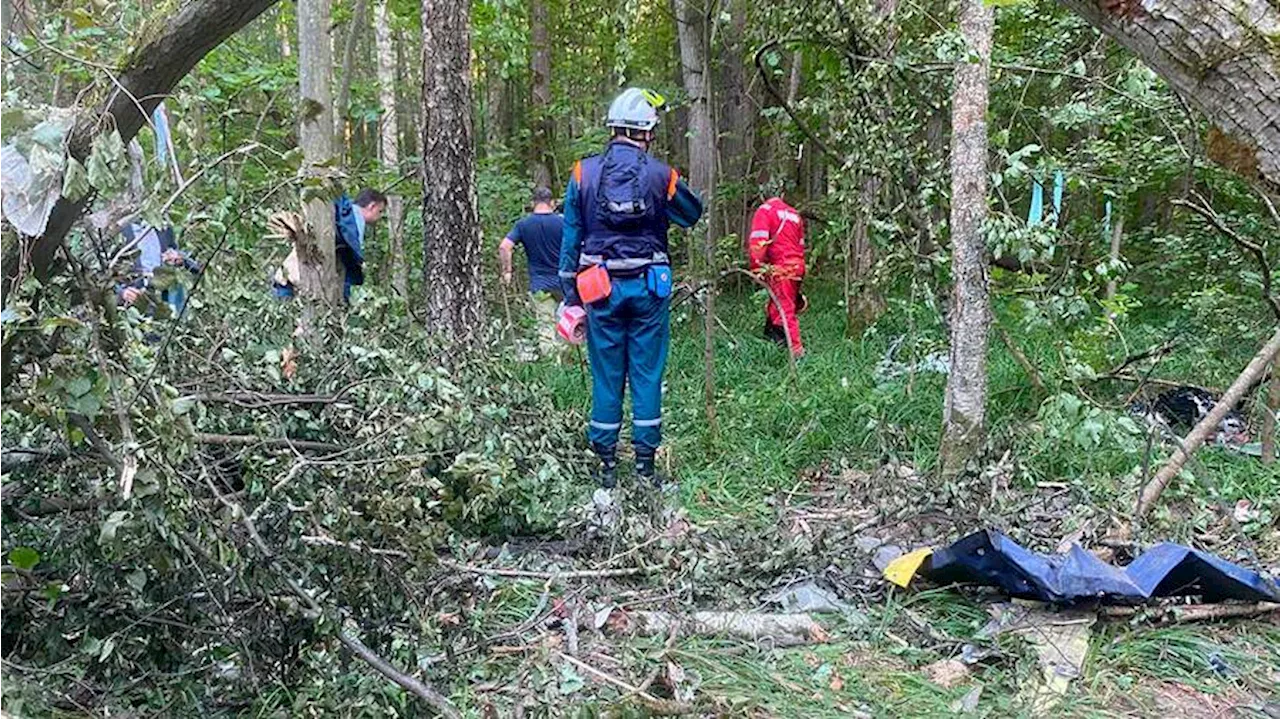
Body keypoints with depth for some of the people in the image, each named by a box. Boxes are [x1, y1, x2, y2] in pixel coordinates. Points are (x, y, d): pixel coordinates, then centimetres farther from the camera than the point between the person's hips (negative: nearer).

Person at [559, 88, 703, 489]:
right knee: (647, 374, 7)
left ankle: (606, 465, 13)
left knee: (606, 376, 8)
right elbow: (692, 215, 12)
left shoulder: (584, 172, 0)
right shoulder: (660, 175, -4)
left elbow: (571, 235, 2)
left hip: (601, 288, 1)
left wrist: (570, 292, 8)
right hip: (649, 286, -1)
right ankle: (645, 463, 12)